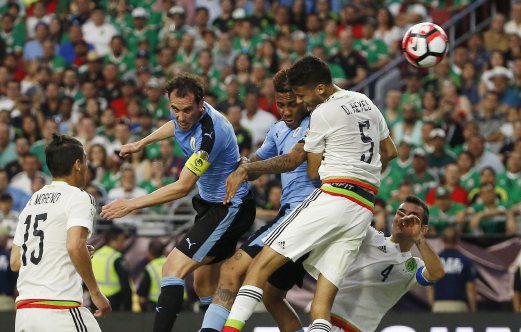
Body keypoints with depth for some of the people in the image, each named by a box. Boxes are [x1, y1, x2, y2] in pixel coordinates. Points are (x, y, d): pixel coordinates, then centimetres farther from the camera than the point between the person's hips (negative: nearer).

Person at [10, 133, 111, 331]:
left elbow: (15, 262, 19)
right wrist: (95, 293, -11)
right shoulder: (79, 198, -3)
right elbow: (75, 246, -19)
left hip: (24, 309, 7)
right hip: (59, 308, -7)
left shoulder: (32, 202, 19)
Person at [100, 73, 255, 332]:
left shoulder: (210, 132, -30)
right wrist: (142, 143, 32)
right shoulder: (185, 115, -3)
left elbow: (183, 187, -30)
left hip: (228, 209, -10)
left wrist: (132, 204, -28)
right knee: (203, 283, 15)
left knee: (173, 269, -19)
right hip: (211, 204, 10)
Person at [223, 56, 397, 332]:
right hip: (365, 209, 8)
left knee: (262, 264, -7)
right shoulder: (366, 103, 18)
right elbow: (389, 152, 32)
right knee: (321, 307, 0)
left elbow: (312, 172, 5)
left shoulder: (323, 113, -5)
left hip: (333, 198, -7)